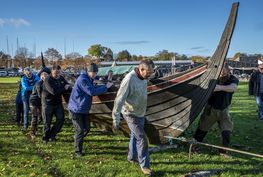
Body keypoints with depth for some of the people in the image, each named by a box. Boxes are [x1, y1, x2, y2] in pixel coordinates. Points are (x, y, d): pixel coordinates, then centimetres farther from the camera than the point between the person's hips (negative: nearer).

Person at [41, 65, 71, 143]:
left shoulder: (61, 78, 3)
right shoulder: (48, 80, -19)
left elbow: (68, 86, 10)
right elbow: (54, 91, -30)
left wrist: (68, 87, -16)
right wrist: (64, 88, -18)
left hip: (58, 102, 6)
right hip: (48, 103, -6)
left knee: (61, 119, 0)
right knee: (47, 122, 4)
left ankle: (52, 135, 16)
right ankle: (45, 138, 21)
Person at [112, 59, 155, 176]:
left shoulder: (143, 78, -4)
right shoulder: (129, 80, -28)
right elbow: (119, 100, -27)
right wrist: (116, 120, -25)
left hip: (140, 113, 8)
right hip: (131, 114, -8)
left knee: (135, 136, 21)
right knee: (142, 139, -6)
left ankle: (132, 157, 40)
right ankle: (144, 165, 11)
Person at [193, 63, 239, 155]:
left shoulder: (233, 79, -15)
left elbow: (233, 88, -37)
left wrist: (221, 87, -55)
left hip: (223, 110, 0)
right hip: (211, 109, 0)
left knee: (227, 132, -6)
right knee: (202, 129, 8)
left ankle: (223, 151, 14)